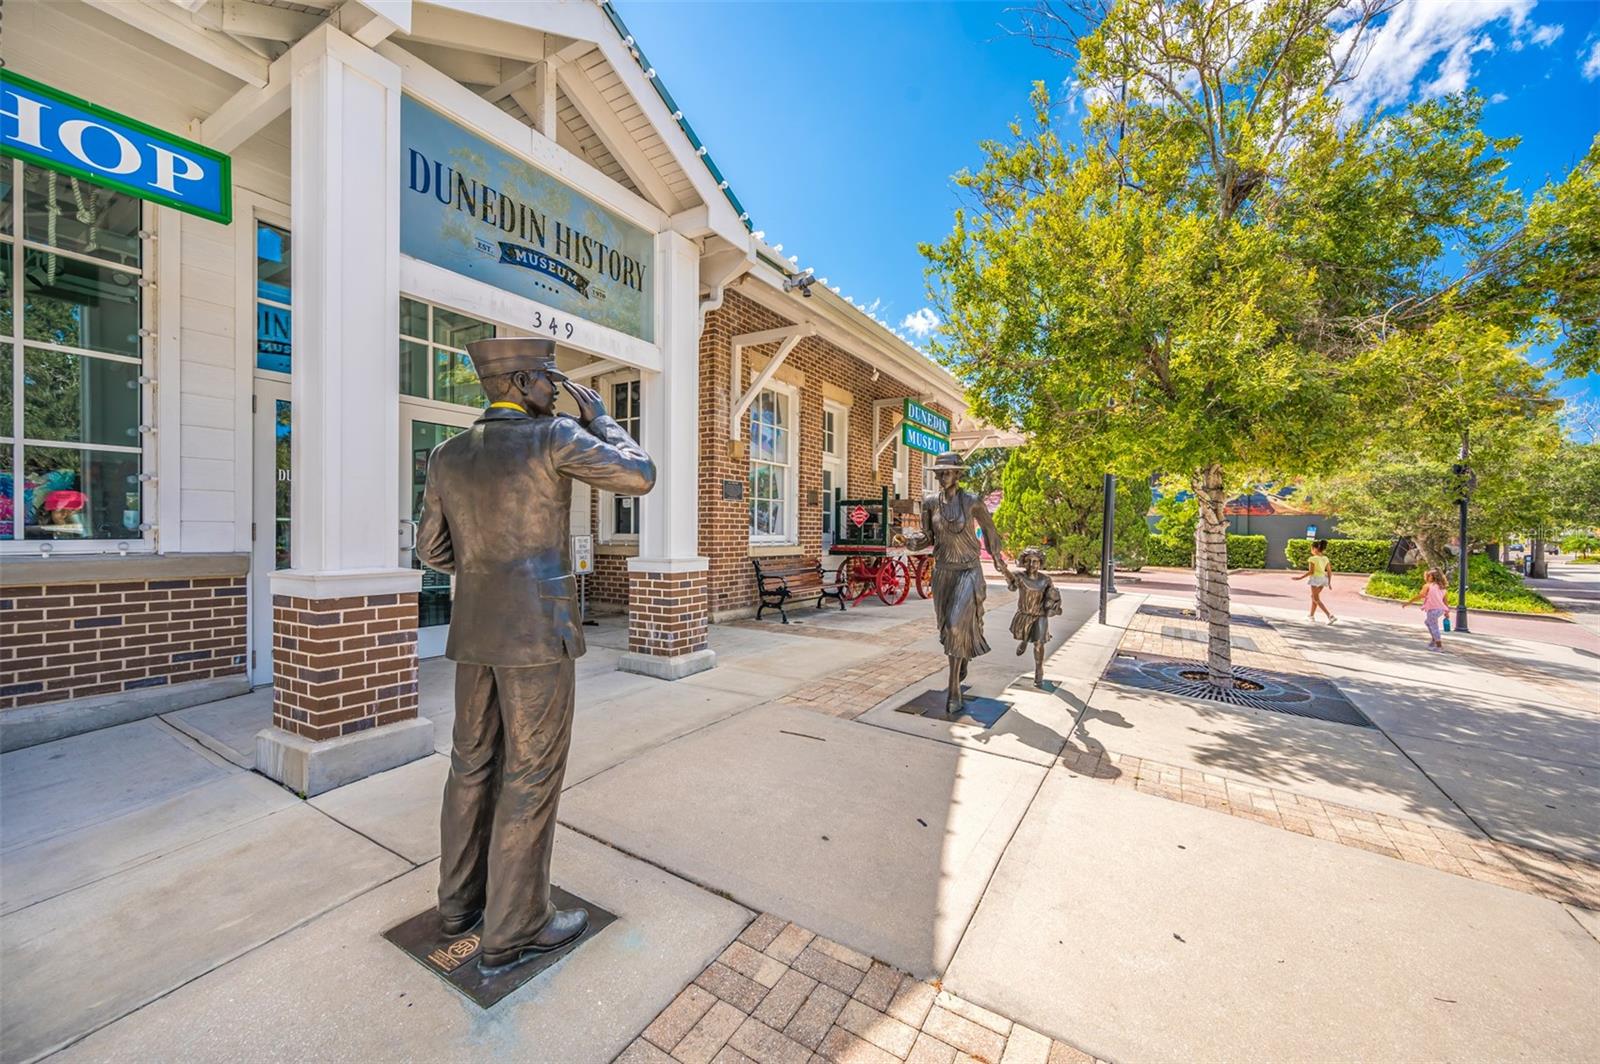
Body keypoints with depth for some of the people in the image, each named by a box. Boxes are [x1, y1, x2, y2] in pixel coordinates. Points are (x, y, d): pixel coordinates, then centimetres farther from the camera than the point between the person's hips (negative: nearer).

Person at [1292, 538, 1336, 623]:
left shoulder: (1312, 559, -13)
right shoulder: (1325, 558, 7)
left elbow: (1310, 572, -18)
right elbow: (1329, 571, 8)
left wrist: (1300, 577, -12)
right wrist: (1329, 582, 16)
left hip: (1315, 579, -8)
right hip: (1323, 578, 8)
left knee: (1316, 599, 0)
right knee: (1313, 596, 21)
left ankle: (1330, 615, -12)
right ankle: (1311, 616, 26)